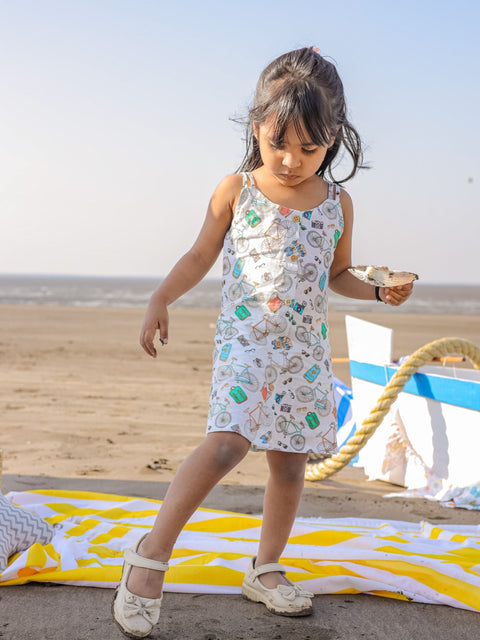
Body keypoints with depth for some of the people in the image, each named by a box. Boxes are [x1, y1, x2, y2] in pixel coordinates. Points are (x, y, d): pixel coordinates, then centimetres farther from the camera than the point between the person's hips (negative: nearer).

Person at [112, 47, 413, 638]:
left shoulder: (337, 204, 6)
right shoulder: (236, 191, -1)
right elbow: (200, 257, 6)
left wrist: (379, 293, 2)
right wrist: (161, 300, -7)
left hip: (306, 348, 4)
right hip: (245, 338, -4)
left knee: (290, 459, 8)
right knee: (230, 439, -23)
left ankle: (265, 569, 24)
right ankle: (152, 553, -12)